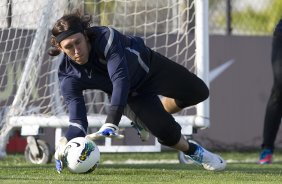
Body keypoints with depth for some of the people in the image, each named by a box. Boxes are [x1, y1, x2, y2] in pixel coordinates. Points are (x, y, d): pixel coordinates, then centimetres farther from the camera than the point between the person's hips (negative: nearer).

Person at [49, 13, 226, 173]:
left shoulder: (105, 37, -41)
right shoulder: (69, 76, -30)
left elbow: (120, 79, -51)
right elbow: (78, 120, -28)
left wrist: (111, 124, -61)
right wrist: (65, 142, -51)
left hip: (148, 65, 0)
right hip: (130, 95, 0)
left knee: (199, 92, 9)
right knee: (167, 133, -20)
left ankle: (142, 120, 32)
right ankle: (194, 151, 16)